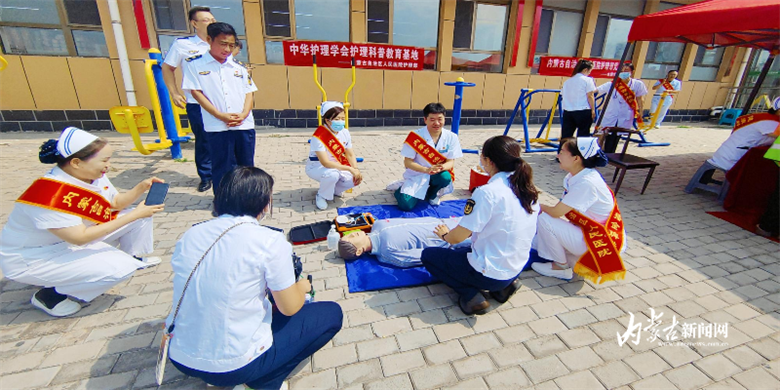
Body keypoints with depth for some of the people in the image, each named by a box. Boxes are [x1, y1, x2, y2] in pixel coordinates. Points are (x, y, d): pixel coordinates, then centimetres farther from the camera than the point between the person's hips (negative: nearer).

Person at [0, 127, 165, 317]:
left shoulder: (93, 176, -10)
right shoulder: (51, 195, -34)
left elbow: (117, 203, 3)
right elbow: (80, 237, -32)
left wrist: (142, 187, -16)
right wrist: (134, 215, -32)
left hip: (74, 240, 8)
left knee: (140, 216, -3)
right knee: (120, 268, -26)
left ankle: (132, 258, 20)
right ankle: (51, 294, -3)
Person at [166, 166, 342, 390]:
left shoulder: (191, 234, -2)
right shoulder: (270, 242, -19)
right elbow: (289, 308, -11)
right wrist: (302, 286, 11)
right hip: (234, 367, -6)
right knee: (331, 314, 5)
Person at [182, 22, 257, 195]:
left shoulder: (238, 66, 11)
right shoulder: (195, 64, 2)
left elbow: (248, 92, 9)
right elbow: (196, 92, -3)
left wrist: (244, 114, -9)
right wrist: (220, 115, -13)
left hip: (245, 125, 3)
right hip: (217, 127, -3)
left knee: (247, 165, 11)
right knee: (222, 167, 4)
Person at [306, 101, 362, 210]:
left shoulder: (345, 132, -8)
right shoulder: (319, 137, -29)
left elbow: (350, 155, -4)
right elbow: (326, 163, -35)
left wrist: (356, 169, -22)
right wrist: (350, 169, -38)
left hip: (336, 166, 6)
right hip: (316, 167, -6)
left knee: (354, 179, -17)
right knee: (333, 174, -38)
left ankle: (334, 189, 14)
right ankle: (321, 196, -6)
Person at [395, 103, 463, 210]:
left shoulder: (451, 137, -7)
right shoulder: (416, 136, -14)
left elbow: (451, 162, -6)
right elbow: (407, 162, -13)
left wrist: (442, 167, -31)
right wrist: (426, 170, -30)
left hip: (437, 175, 2)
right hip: (417, 174, -2)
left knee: (445, 177, -34)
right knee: (406, 205, -21)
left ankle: (432, 194, 3)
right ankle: (401, 189, 18)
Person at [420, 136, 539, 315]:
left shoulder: (487, 192, -24)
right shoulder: (528, 189, -1)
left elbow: (457, 237, -17)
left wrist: (445, 234, 5)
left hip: (489, 273, -7)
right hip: (516, 269, 8)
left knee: (428, 255, 10)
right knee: (460, 251, 32)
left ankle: (470, 294, -2)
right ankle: (502, 286, 14)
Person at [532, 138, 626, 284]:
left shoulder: (586, 183, -28)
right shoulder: (574, 177, 0)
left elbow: (556, 212, -25)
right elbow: (561, 208, 5)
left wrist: (540, 207, -7)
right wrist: (543, 208, -10)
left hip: (601, 243, -9)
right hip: (587, 232, 9)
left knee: (544, 219, -19)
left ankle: (562, 267, -1)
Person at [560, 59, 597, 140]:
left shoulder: (567, 81, 13)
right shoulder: (587, 80, -2)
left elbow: (563, 95, 10)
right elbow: (590, 96, -6)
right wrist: (593, 110, -2)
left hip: (567, 111, 5)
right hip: (583, 112, -4)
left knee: (565, 136, 4)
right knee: (583, 135, 4)